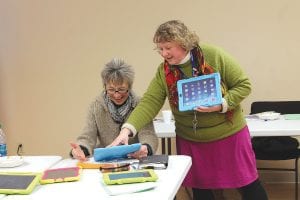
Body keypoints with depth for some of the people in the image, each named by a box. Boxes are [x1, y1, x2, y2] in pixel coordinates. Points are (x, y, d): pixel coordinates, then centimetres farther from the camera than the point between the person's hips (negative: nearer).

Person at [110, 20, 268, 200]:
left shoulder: (213, 56, -15)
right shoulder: (163, 71, -6)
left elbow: (243, 85, -10)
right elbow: (149, 102, -15)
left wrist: (222, 105, -25)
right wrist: (127, 130, -29)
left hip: (228, 133, -2)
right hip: (190, 140, 3)